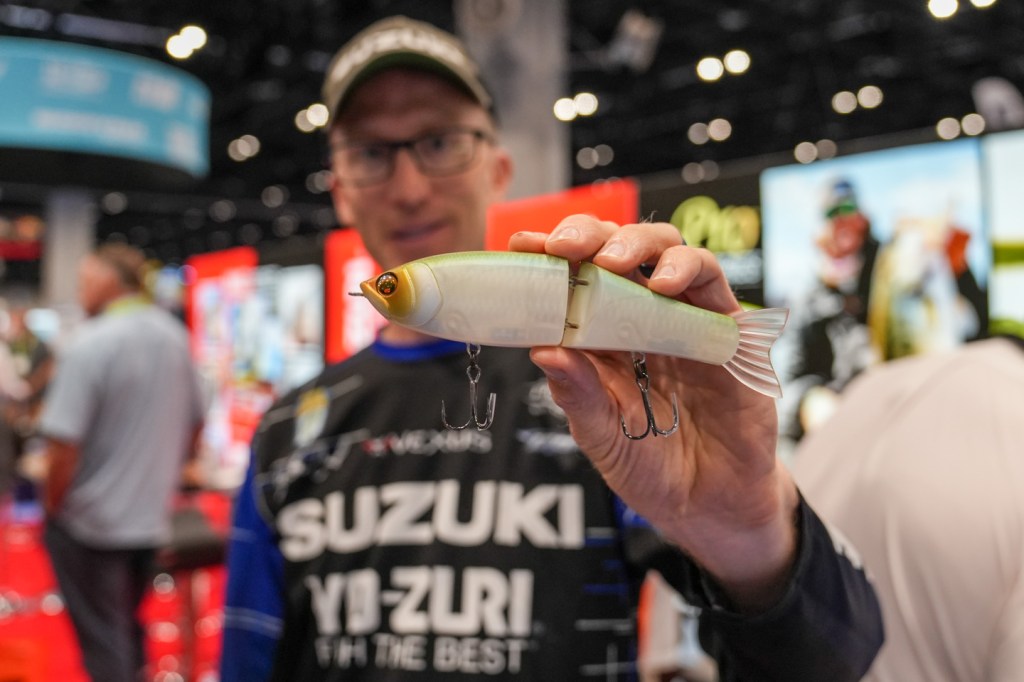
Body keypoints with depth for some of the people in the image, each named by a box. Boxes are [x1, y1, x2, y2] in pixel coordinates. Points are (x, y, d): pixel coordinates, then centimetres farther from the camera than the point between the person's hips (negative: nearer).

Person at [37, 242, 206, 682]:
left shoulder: (88, 346, -19)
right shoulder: (174, 337, 2)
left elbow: (63, 445, -23)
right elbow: (194, 425, 12)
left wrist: (51, 506, -7)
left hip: (90, 522, -6)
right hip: (151, 517, 6)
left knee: (103, 640, 7)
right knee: (129, 630, 22)